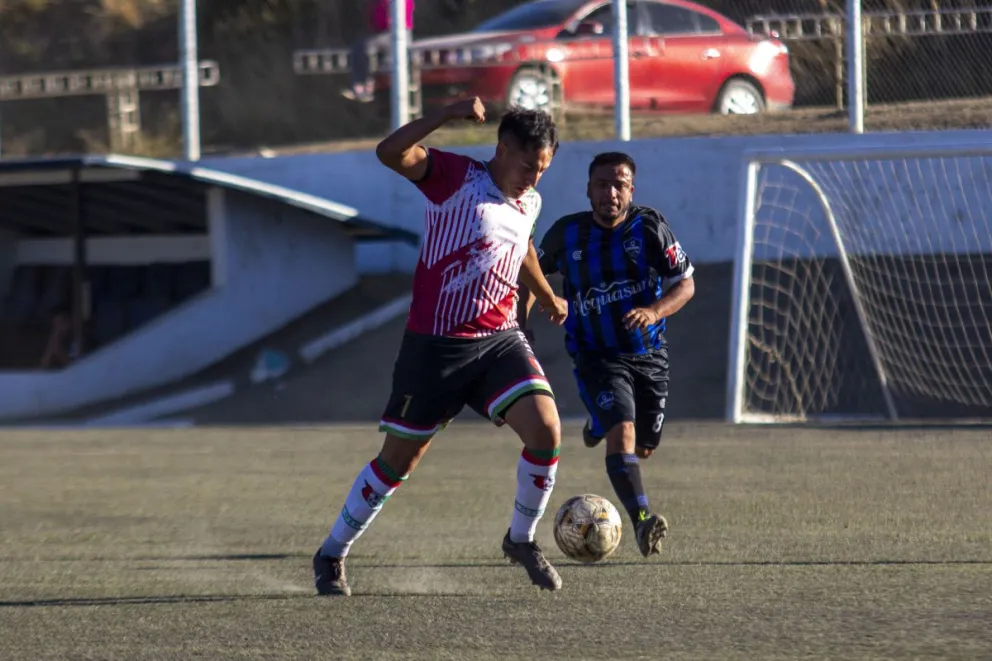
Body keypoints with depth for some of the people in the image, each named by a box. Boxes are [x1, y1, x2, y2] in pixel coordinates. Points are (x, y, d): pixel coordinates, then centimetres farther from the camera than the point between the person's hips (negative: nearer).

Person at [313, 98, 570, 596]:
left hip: (500, 340, 5)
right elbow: (391, 153, -26)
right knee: (399, 459, 4)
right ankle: (331, 556, 23)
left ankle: (521, 540, 4)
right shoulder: (456, 177, -10)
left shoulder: (529, 204, 10)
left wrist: (548, 299, 48)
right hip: (435, 345, -5)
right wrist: (448, 115, -36)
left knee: (546, 429, -18)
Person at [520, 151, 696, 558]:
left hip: (649, 355, 2)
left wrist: (654, 311, -26)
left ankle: (597, 428, 48)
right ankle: (642, 521, -37)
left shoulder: (650, 228, -6)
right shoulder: (567, 233, -4)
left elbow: (686, 284, -7)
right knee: (621, 433, -25)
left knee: (644, 447, 13)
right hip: (598, 357, -2)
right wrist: (521, 321, 5)